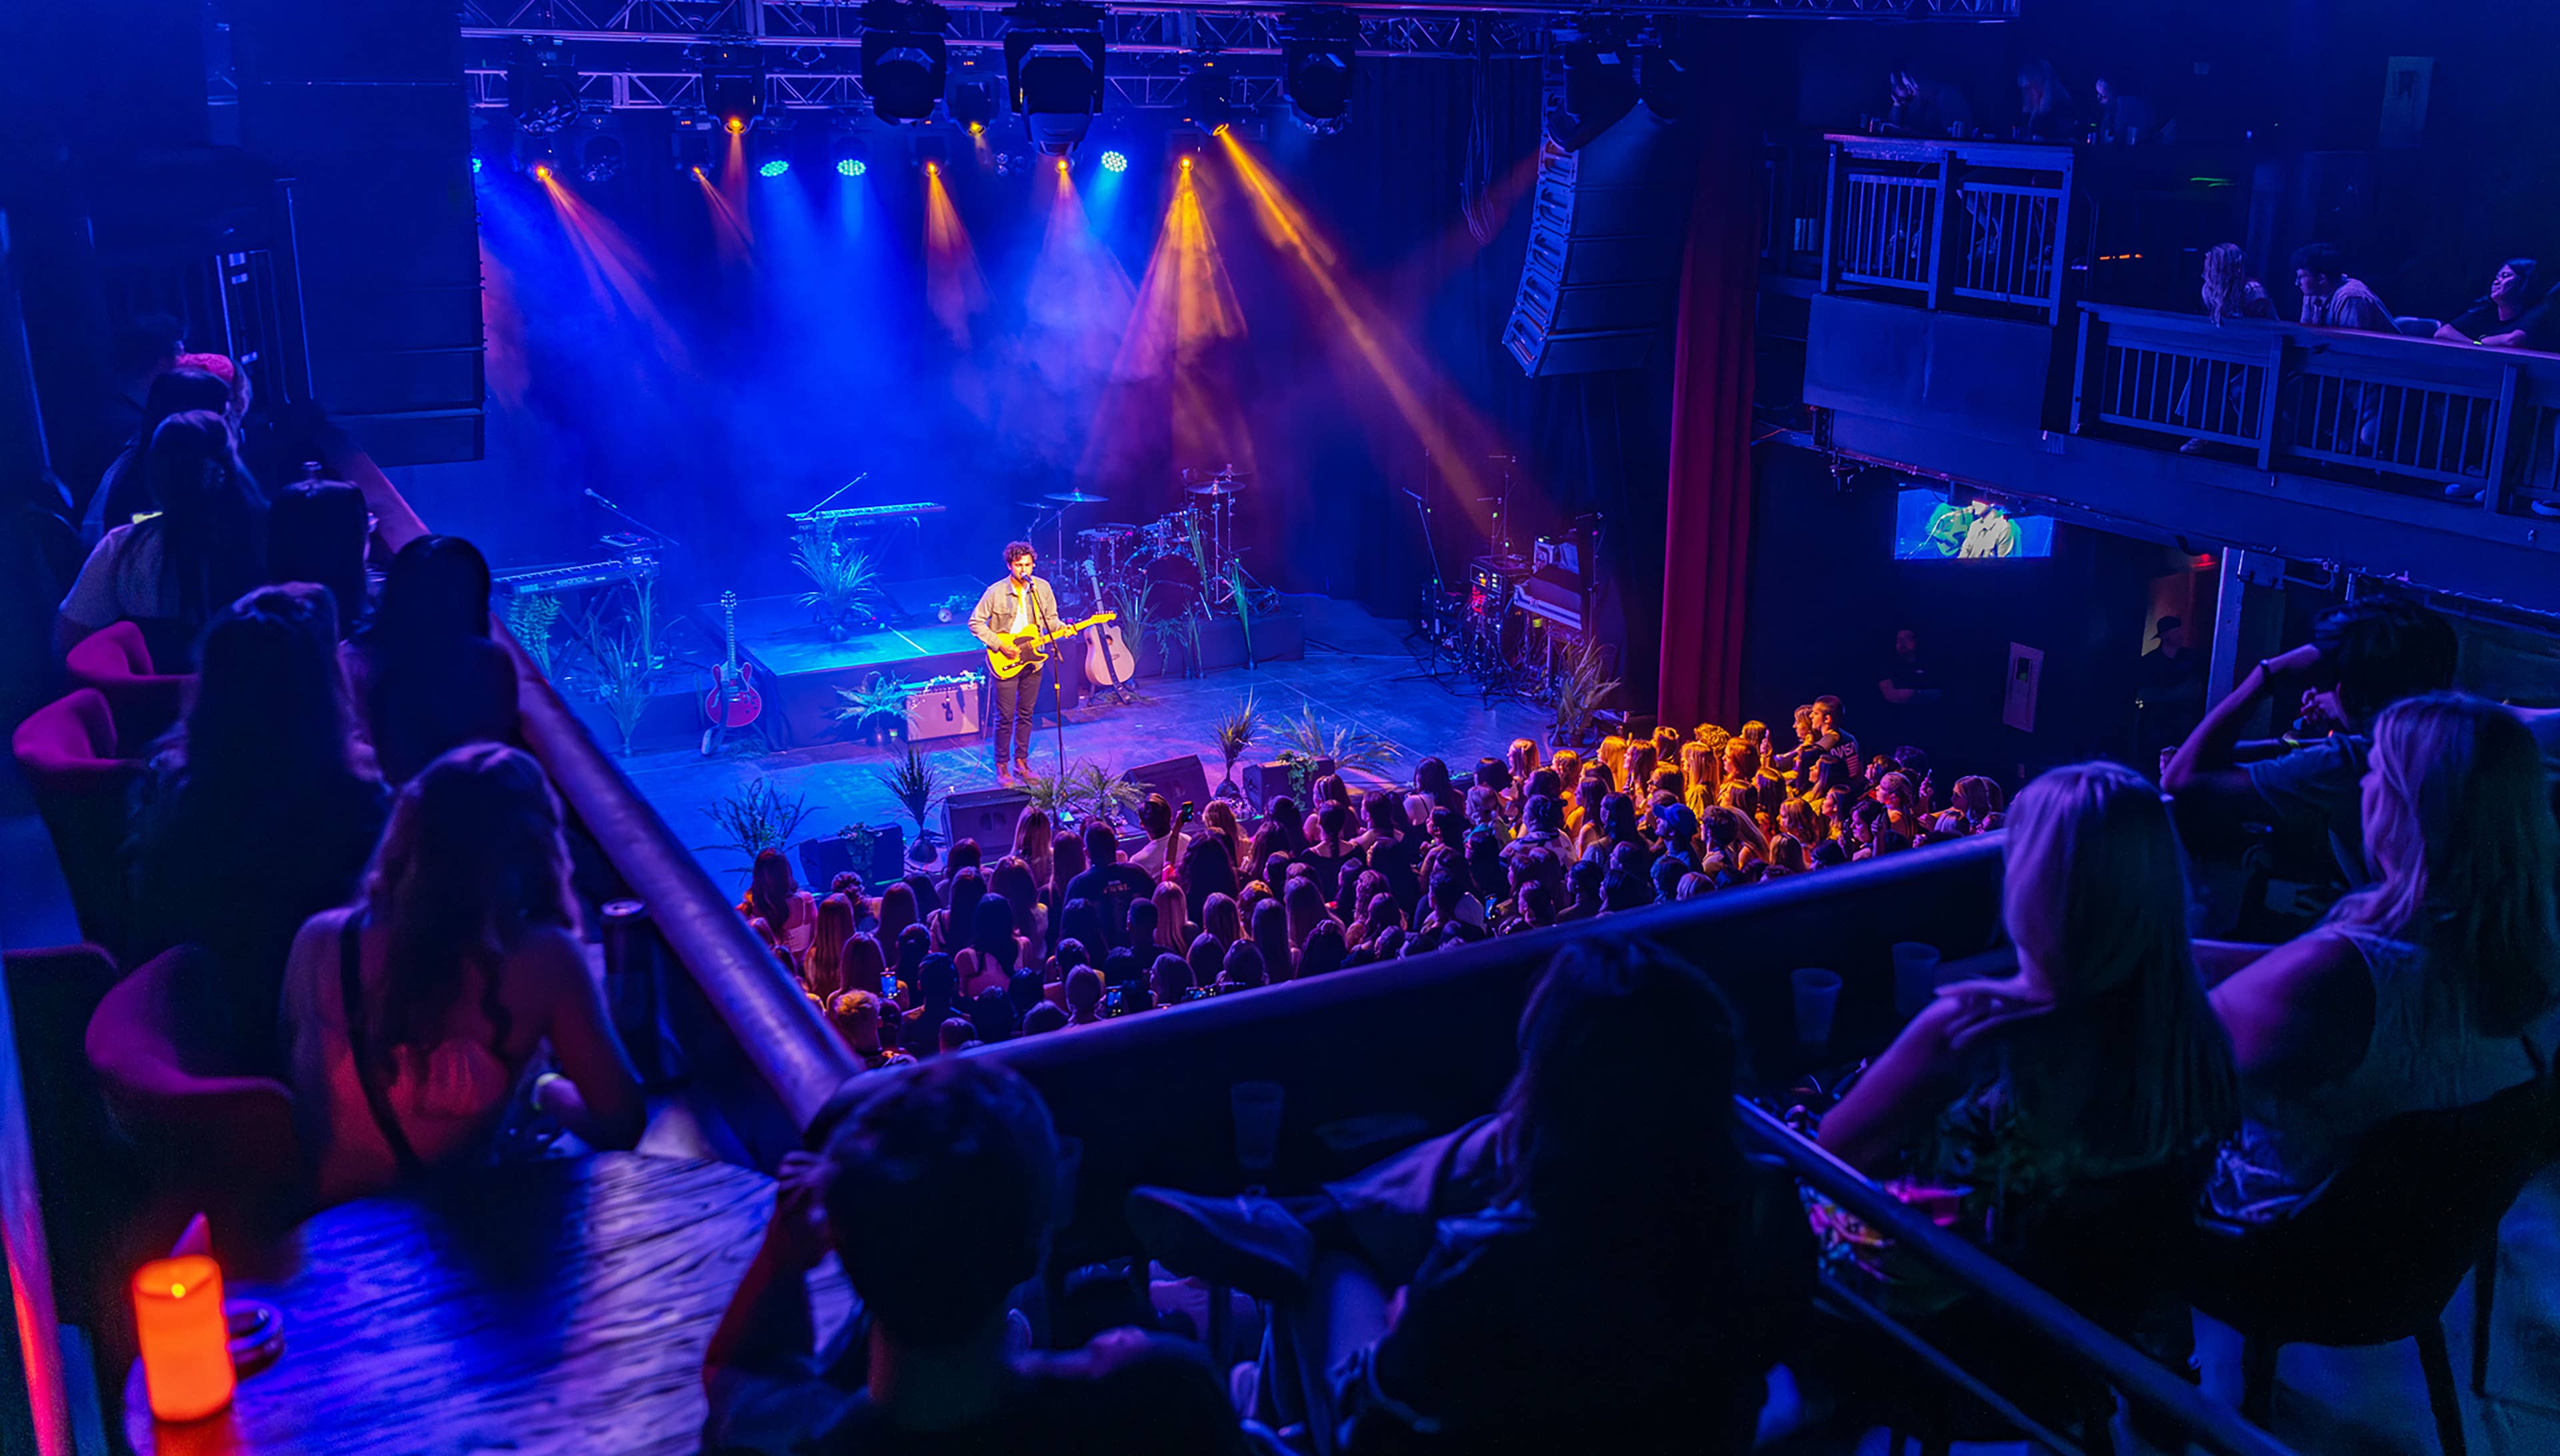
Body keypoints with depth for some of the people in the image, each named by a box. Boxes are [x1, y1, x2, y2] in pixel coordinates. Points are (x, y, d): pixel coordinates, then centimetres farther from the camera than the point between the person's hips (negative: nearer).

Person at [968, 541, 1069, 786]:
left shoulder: (1042, 588, -1)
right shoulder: (996, 592, -13)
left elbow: (1051, 619, 11)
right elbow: (975, 623, -8)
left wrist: (1061, 629, -11)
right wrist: (999, 646, -16)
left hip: (1032, 660, 4)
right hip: (1005, 663, -4)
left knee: (1026, 714, 13)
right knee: (1004, 717, 0)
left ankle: (1021, 761, 27)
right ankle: (1002, 766, 13)